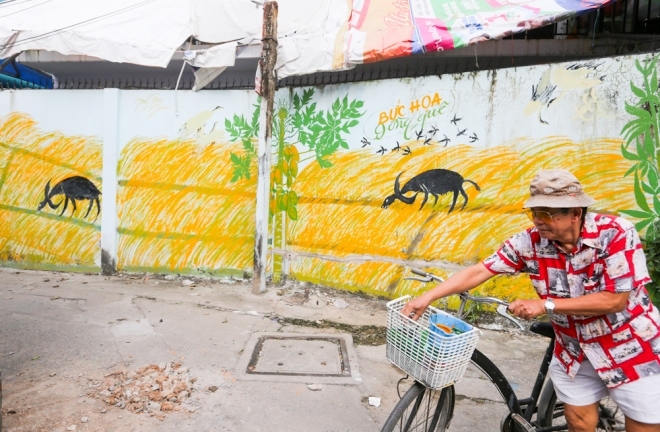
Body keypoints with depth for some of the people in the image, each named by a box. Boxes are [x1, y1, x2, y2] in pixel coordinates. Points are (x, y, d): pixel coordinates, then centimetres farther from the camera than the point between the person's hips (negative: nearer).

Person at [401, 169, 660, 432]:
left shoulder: (615, 233, -23)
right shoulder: (529, 242, -15)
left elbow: (616, 300, -25)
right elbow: (478, 271, -16)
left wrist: (546, 305, -28)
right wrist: (427, 297, -24)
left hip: (633, 350, -2)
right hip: (574, 353, 3)